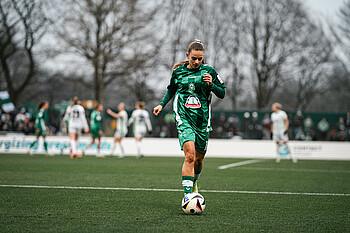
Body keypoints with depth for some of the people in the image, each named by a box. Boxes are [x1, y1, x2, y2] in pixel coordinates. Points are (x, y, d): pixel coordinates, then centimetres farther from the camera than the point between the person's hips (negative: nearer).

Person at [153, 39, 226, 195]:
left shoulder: (209, 71, 2)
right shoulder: (178, 71, 5)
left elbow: (222, 94, 4)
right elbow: (171, 90, 23)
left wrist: (211, 85, -14)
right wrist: (162, 104, 10)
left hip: (203, 120, 2)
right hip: (184, 119, -2)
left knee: (199, 159, 12)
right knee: (189, 155, -21)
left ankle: (194, 181, 45)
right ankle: (187, 194, -23)